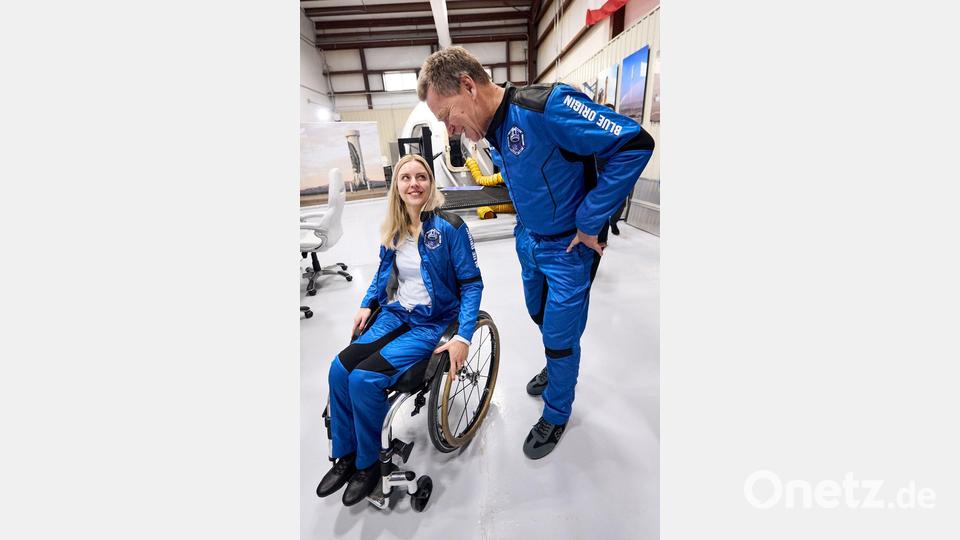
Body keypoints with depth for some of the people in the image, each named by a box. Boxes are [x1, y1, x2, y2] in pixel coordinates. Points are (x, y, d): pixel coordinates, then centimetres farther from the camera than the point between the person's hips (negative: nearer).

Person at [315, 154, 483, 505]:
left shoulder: (449, 227, -13)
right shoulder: (392, 230, 5)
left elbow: (471, 283, -13)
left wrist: (463, 337, -21)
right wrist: (367, 304, 8)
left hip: (434, 322, -5)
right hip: (395, 314, 6)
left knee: (364, 379, -19)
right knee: (339, 369, -12)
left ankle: (367, 464, 10)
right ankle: (344, 456, 14)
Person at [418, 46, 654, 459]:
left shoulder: (547, 106, -26)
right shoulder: (493, 134, 1)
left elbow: (634, 144, -26)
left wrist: (590, 222, -23)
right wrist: (525, 222, 10)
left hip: (569, 248, -7)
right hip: (528, 242, 8)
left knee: (560, 337, 6)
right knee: (540, 317, 24)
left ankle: (556, 415, 32)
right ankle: (556, 367, 54)